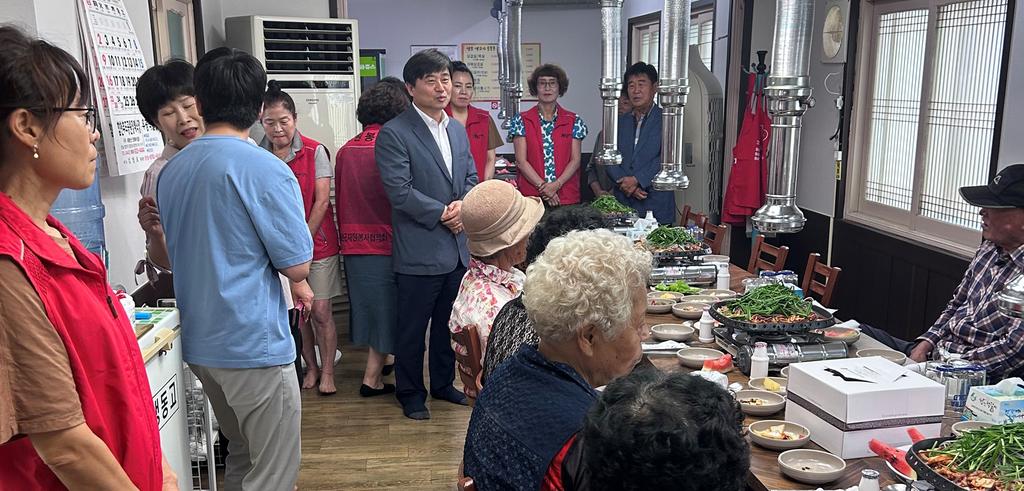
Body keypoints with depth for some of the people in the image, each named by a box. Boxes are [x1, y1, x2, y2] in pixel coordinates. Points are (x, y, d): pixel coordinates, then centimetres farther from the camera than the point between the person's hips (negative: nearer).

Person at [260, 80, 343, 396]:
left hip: (317, 243, -2)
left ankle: (327, 372, 14)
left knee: (321, 312, 0)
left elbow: (321, 201, -8)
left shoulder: (314, 151, -6)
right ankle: (311, 368, 25)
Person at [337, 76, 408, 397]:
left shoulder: (345, 151, 2)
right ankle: (372, 378, 11)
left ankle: (379, 361, 35)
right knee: (386, 310, 7)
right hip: (386, 242, -6)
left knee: (368, 306, 20)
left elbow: (340, 199, 11)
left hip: (353, 244, 6)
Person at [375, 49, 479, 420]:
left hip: (458, 247, 7)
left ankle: (444, 384, 36)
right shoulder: (394, 134, -11)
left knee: (449, 323, 19)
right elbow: (400, 191, -18)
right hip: (419, 249, -7)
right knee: (412, 328, 7)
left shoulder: (457, 129, 12)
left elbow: (471, 177, 15)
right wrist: (443, 213, -15)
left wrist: (464, 205, -6)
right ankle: (411, 394, 23)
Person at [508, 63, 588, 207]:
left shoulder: (574, 121, 7)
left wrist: (556, 184, -13)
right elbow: (521, 161, -3)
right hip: (530, 196, -1)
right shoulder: (521, 121, 3)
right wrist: (543, 186, -13)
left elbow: (575, 160, 2)